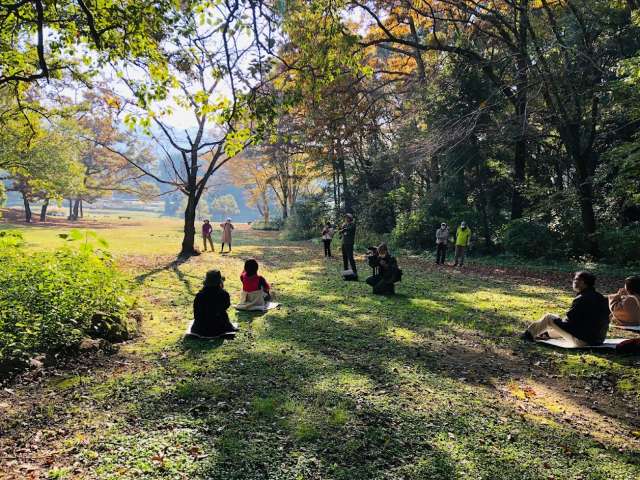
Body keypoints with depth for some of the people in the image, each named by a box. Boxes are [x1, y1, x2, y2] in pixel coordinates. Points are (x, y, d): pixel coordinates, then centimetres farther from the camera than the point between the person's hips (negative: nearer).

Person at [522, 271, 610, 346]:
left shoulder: (581, 299, -19)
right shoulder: (601, 298, 7)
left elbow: (568, 322, -18)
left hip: (582, 341, -8)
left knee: (549, 318, 3)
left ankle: (529, 334, 24)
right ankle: (547, 333, 56)